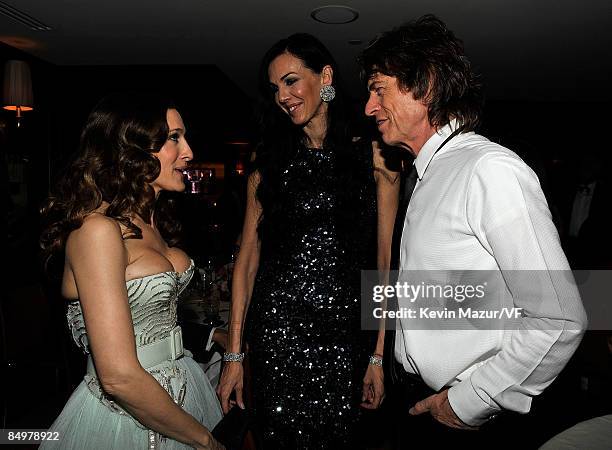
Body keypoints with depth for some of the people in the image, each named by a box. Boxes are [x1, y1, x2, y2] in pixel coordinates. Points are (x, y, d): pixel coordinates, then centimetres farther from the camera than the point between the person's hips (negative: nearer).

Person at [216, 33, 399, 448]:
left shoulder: (373, 158, 1)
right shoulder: (270, 163, 6)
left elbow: (386, 262, 0)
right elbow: (248, 258, 3)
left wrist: (379, 356, -4)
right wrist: (235, 353, 0)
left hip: (346, 334, 0)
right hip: (276, 329, 1)